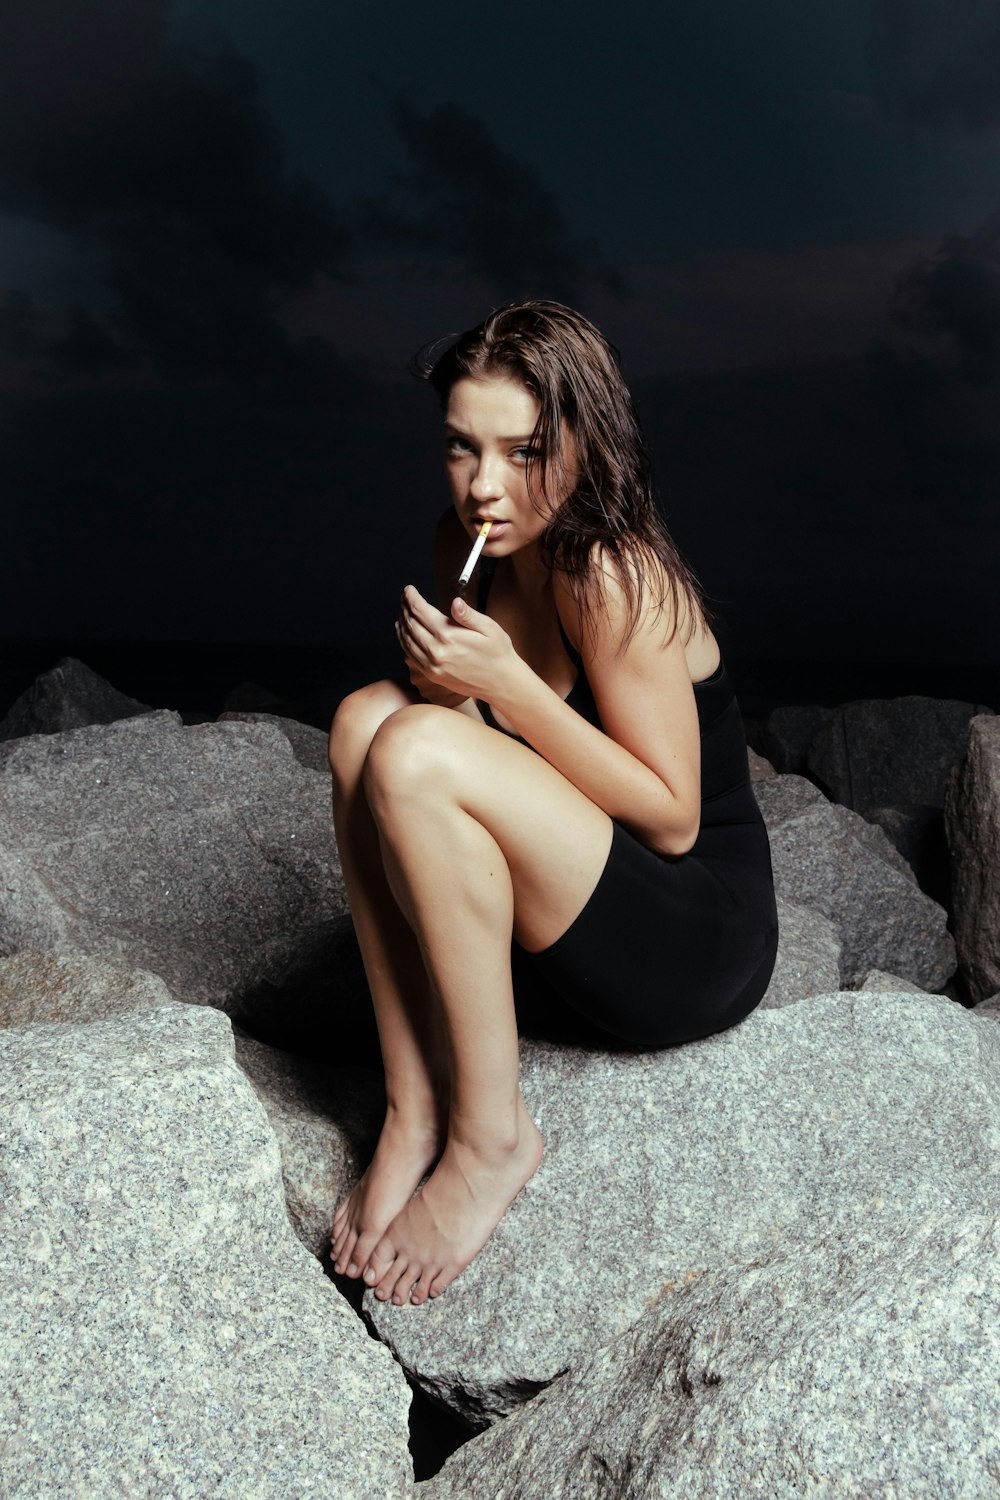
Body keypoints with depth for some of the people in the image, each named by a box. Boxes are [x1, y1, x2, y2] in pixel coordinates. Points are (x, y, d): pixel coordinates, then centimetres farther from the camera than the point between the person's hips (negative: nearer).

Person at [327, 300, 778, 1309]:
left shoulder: (613, 575, -21)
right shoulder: (469, 546, 3)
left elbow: (672, 820, -19)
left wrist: (508, 686, -25)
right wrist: (443, 677, -11)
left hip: (700, 949, -8)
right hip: (581, 912, 8)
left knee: (414, 752, -25)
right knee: (368, 717, -9)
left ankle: (491, 1137, -11)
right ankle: (412, 1113, -9)